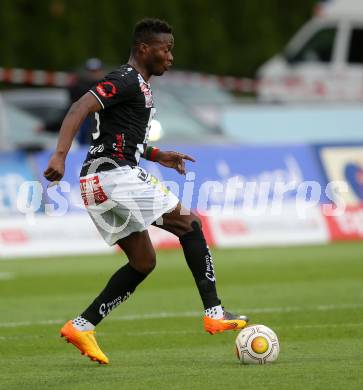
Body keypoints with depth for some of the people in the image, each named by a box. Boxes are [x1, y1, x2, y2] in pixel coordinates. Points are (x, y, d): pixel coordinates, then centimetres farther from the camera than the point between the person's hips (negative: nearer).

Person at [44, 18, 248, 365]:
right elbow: (80, 108, -23)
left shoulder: (137, 85, 21)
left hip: (101, 183, 10)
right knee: (189, 223, -5)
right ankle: (214, 314, -6)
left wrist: (158, 156, 23)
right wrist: (60, 155, -35)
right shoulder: (127, 81, -10)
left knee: (143, 262, 13)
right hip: (114, 176, -10)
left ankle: (82, 326, 8)